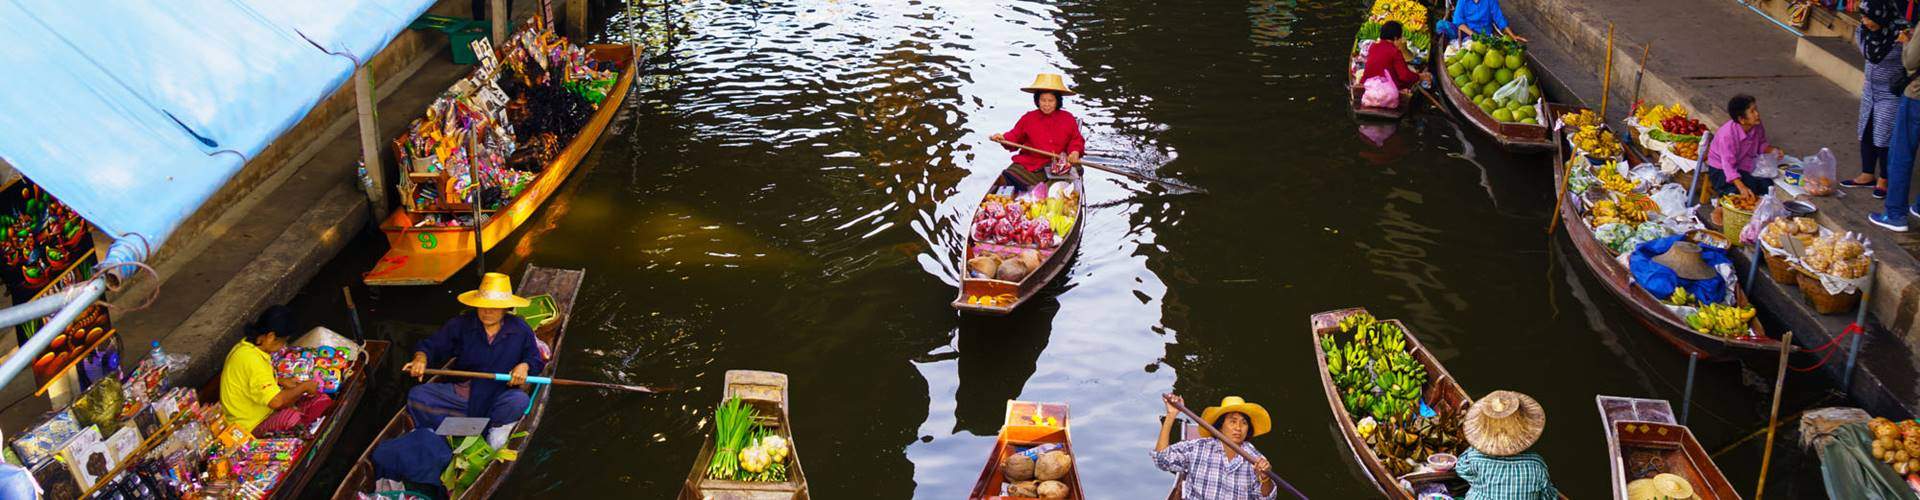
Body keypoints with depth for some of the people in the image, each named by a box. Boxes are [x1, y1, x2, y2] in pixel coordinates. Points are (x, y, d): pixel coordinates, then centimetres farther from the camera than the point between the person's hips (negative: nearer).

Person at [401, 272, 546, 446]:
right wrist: (421, 358, -20)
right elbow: (432, 345, 3)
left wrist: (524, 366, -15)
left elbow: (536, 360, 9)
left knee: (520, 400, -36)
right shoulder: (461, 325, 0)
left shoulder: (520, 330, 0)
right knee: (416, 395, -19)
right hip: (461, 392, 2)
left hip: (498, 398, -2)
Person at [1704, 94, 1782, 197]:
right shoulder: (1727, 134, -32)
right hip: (1721, 170, -7)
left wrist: (1773, 150, -11)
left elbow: (1761, 144, 12)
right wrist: (1742, 187, -46)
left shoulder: (1758, 127, -12)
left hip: (1745, 167, 7)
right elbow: (1728, 165, -35)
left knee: (1768, 185, -14)